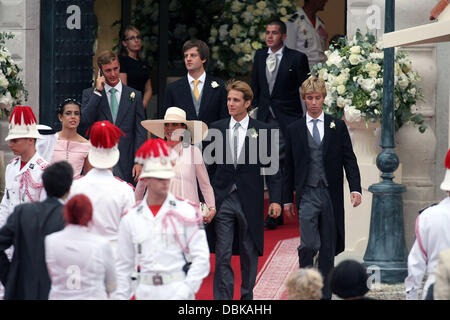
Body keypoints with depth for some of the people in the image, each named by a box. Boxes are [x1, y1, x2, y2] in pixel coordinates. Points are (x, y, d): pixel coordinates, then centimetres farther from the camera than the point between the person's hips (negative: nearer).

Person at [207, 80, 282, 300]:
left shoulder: (261, 131, 0)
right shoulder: (216, 129, 6)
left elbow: (271, 166, 0)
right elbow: (209, 165, 9)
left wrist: (275, 199, -8)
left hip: (250, 201, -1)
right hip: (222, 199, 1)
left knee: (249, 253, 9)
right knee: (222, 255, -4)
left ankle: (247, 295, 23)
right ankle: (222, 299, -3)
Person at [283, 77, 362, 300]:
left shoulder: (338, 126, 7)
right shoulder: (294, 130, 7)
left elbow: (349, 159, 6)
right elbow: (289, 166, 9)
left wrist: (355, 188, -6)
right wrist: (288, 199, 7)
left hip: (331, 195, 1)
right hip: (307, 195, -1)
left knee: (328, 248, 5)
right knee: (309, 244, -14)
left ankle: (325, 294, 13)